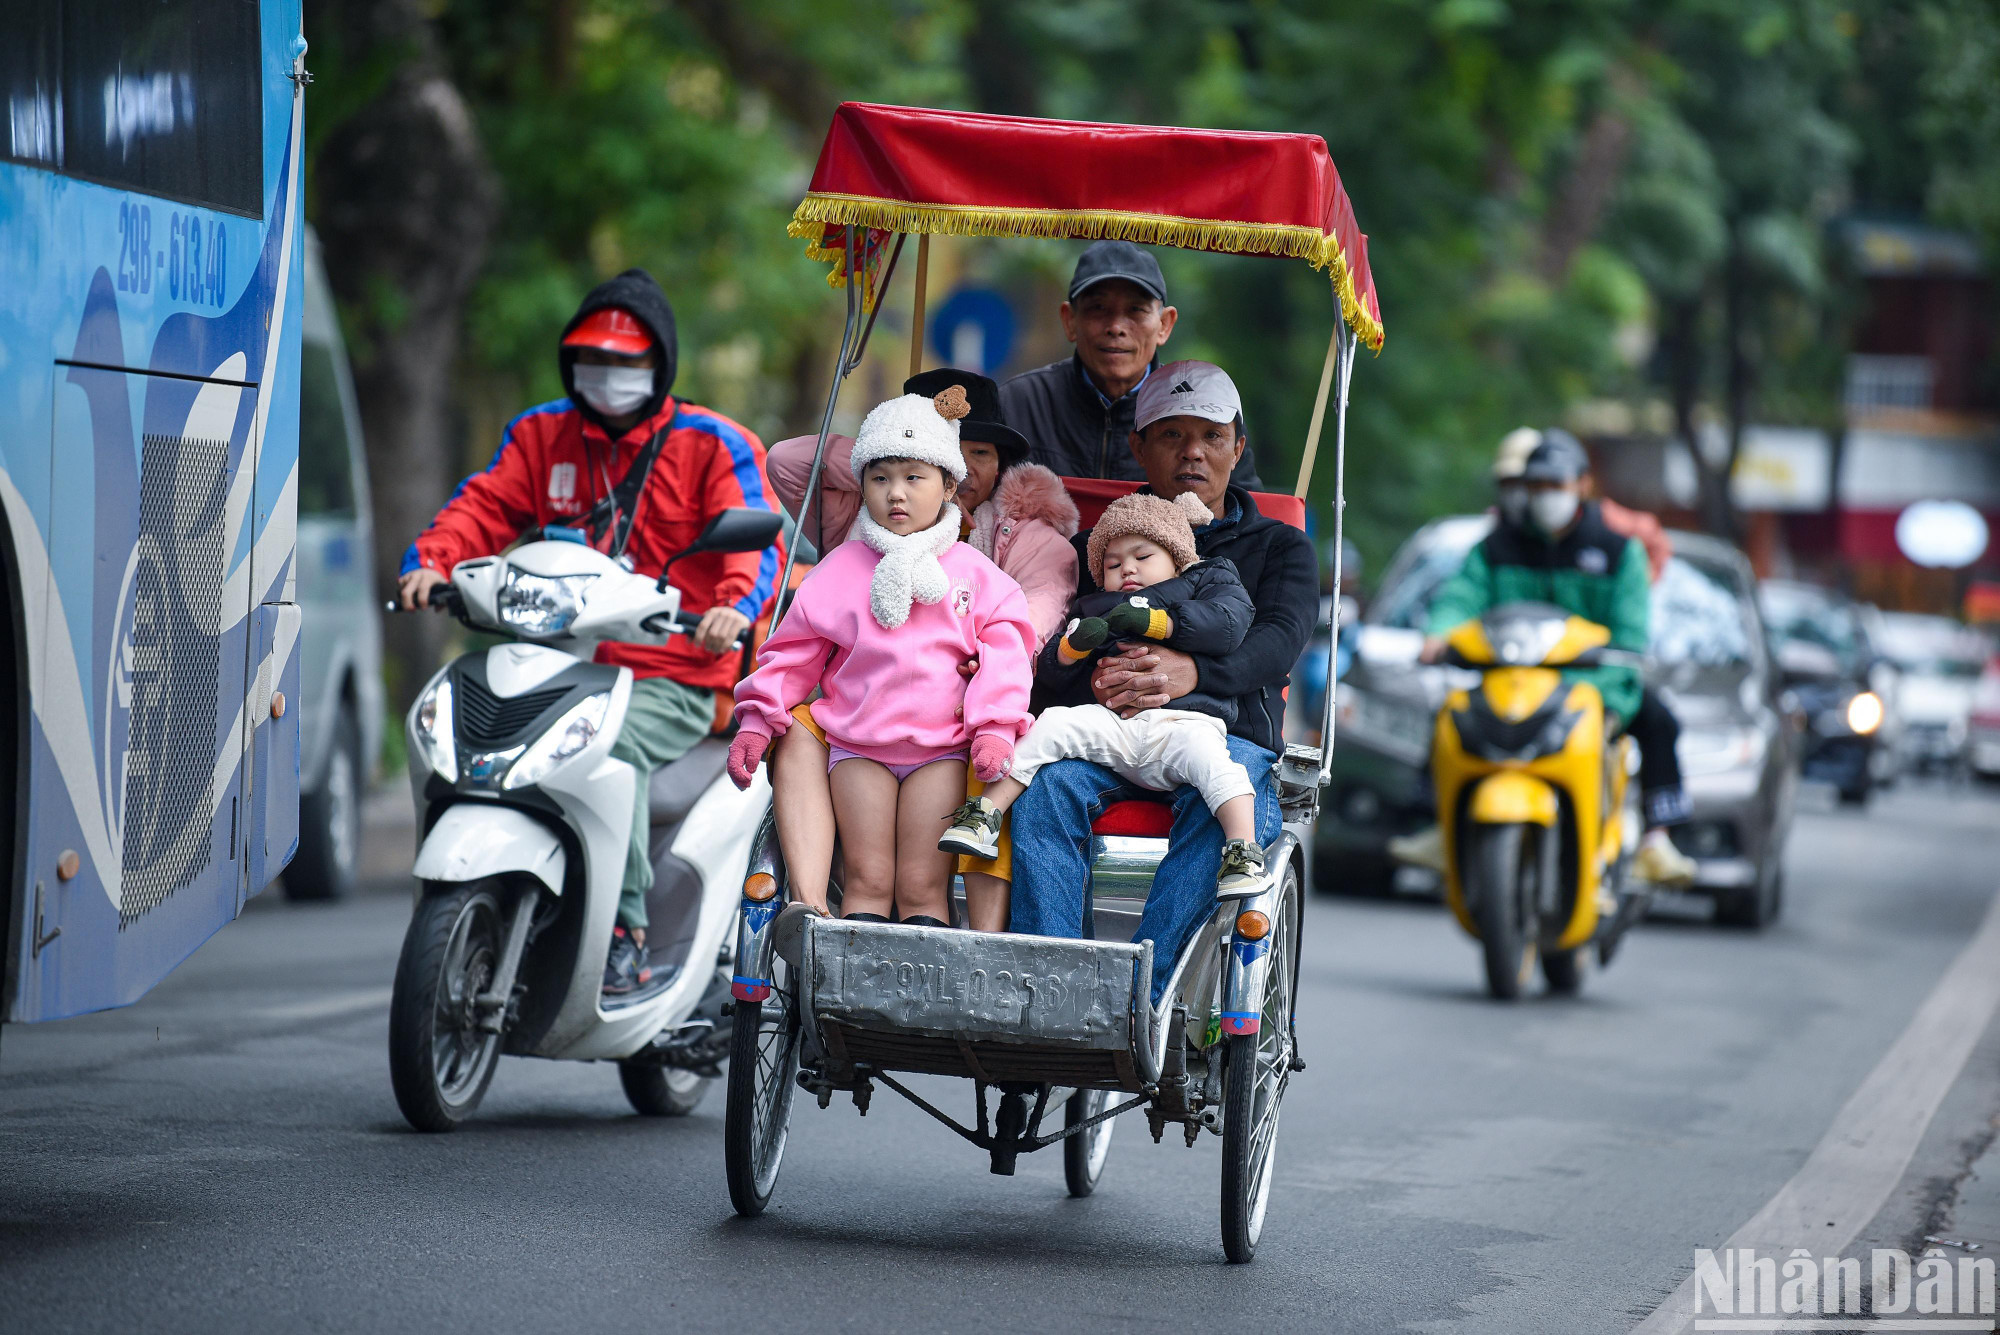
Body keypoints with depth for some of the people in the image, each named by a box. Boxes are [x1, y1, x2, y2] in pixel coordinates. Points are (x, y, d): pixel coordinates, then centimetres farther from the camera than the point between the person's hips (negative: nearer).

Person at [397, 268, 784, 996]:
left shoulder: (712, 445, 2)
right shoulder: (541, 434, 17)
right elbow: (486, 505, 8)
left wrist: (737, 606, -32)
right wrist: (430, 561, -14)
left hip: (671, 673, -5)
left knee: (611, 752, -34)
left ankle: (626, 934, -26)